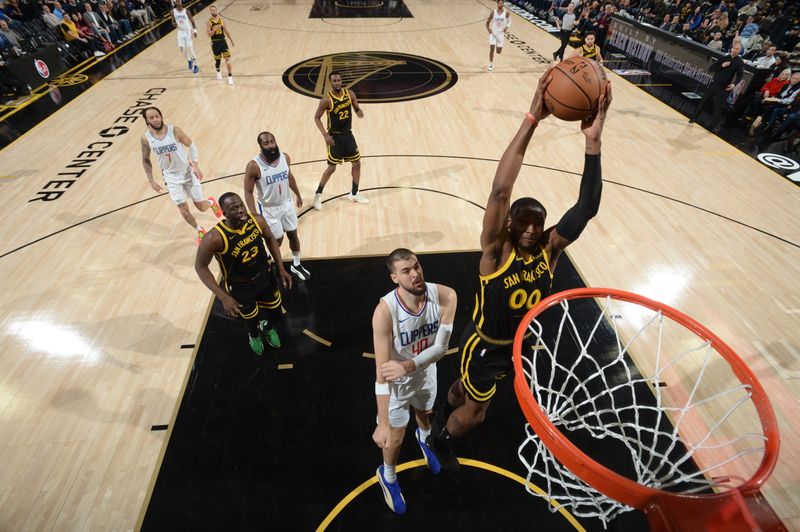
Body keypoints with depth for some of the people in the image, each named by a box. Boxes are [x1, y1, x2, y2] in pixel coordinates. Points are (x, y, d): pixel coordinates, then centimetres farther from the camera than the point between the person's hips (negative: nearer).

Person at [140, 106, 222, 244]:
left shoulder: (175, 131, -16)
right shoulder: (146, 139, -9)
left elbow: (191, 145, -3)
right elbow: (145, 160, 5)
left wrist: (195, 164, -16)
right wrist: (151, 181, 1)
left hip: (188, 172, -1)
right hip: (171, 177, 2)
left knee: (201, 207, 2)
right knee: (183, 209, -1)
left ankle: (211, 202, 40)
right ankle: (200, 231, 24)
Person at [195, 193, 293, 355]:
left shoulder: (257, 220, -21)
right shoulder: (214, 238, -31)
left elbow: (270, 239, 0)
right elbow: (200, 267, -18)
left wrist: (281, 269, -4)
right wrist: (223, 297, -23)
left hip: (265, 277, 3)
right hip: (240, 288, -3)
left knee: (276, 313, 20)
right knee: (253, 319, 20)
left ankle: (268, 328, 59)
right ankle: (254, 336, 59)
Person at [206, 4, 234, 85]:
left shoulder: (221, 19, 3)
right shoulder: (208, 22, -9)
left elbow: (226, 31, 13)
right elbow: (209, 34, -16)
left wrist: (232, 41, 13)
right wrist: (215, 28, -29)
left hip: (223, 41, 2)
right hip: (215, 43, -2)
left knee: (227, 59, -10)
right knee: (218, 60, 11)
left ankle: (230, 76, -4)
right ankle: (218, 72, 41)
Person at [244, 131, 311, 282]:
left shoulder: (285, 157, -9)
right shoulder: (254, 166, -24)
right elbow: (248, 192, -17)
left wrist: (298, 195, 20)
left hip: (287, 204, 5)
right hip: (269, 209, -5)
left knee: (293, 234, 15)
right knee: (277, 241, 7)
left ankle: (296, 265, 36)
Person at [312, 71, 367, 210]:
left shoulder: (350, 94, -4)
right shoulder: (326, 100, -17)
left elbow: (356, 108, 9)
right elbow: (317, 117, -10)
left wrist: (359, 111, -16)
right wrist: (325, 135, -21)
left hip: (348, 134, 6)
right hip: (334, 136, -5)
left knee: (357, 163, 9)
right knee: (331, 168, -2)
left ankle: (354, 194, 25)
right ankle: (318, 195, 15)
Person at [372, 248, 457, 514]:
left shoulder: (445, 296, -27)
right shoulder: (385, 311, -37)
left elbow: (441, 347, -19)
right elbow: (382, 371, -32)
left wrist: (408, 365, -33)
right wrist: (383, 423, -30)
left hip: (426, 371, 4)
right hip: (397, 382, -3)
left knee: (424, 414, 34)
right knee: (396, 436, 19)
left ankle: (423, 440, 72)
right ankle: (387, 477, 54)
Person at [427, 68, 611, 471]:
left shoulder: (549, 248, -16)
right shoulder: (496, 250, -29)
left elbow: (587, 208, -29)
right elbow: (500, 191, -43)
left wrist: (593, 142, -40)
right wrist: (532, 119, -48)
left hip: (523, 344, 5)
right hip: (485, 345, -5)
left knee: (470, 391, 31)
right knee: (473, 411, 17)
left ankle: (446, 414, 64)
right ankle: (440, 439, 50)